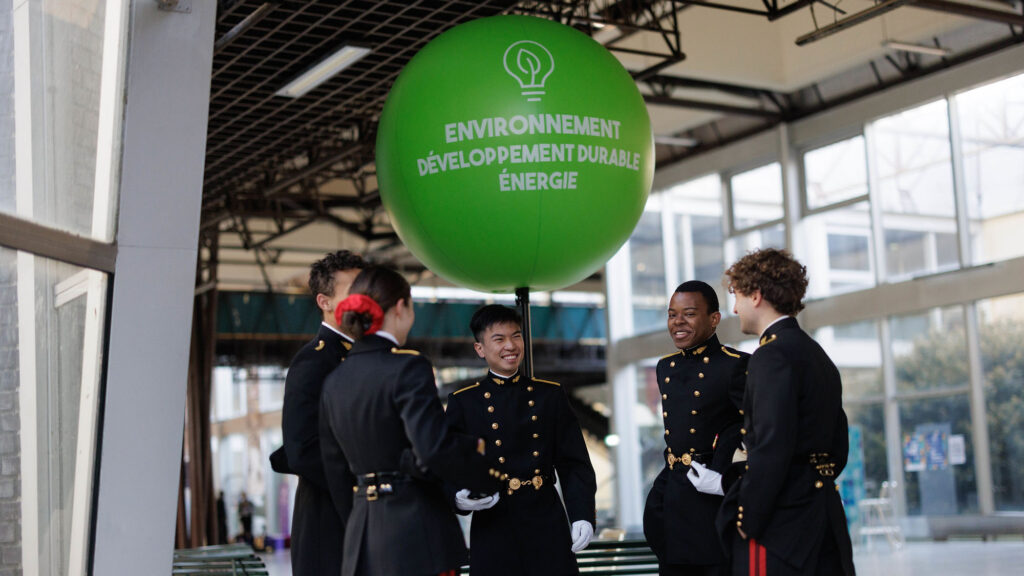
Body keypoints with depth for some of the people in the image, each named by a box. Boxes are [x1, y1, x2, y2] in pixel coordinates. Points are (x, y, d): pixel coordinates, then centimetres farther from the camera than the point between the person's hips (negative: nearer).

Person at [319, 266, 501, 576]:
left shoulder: (334, 381, 10)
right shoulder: (408, 367, -11)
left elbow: (336, 471, 15)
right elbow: (435, 448, -22)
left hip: (361, 539, 7)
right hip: (418, 538, -7)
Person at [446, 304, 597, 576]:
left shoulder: (551, 395, 10)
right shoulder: (463, 403, 4)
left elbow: (574, 463, 7)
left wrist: (582, 514, -5)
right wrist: (459, 498, -21)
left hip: (547, 524, 2)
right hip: (493, 526, -2)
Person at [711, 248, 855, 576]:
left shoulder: (773, 355, -12)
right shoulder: (819, 357, 18)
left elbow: (771, 449, -20)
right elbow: (838, 450, 21)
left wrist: (746, 521, -13)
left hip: (780, 527, -9)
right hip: (826, 523, 9)